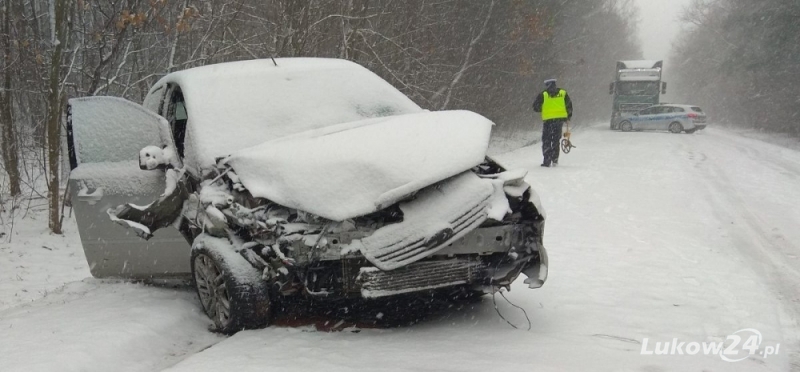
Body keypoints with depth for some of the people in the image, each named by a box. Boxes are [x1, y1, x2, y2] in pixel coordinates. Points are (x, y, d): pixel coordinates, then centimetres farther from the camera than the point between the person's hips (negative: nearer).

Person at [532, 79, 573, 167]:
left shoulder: (543, 95, -1)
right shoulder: (563, 93, 7)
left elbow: (536, 107, 0)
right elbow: (569, 106, 9)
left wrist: (541, 109, 20)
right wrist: (569, 116, 22)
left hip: (548, 119, -3)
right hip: (560, 119, 3)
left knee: (546, 141, 5)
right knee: (556, 140, 15)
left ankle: (547, 161, -3)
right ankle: (555, 159, 11)